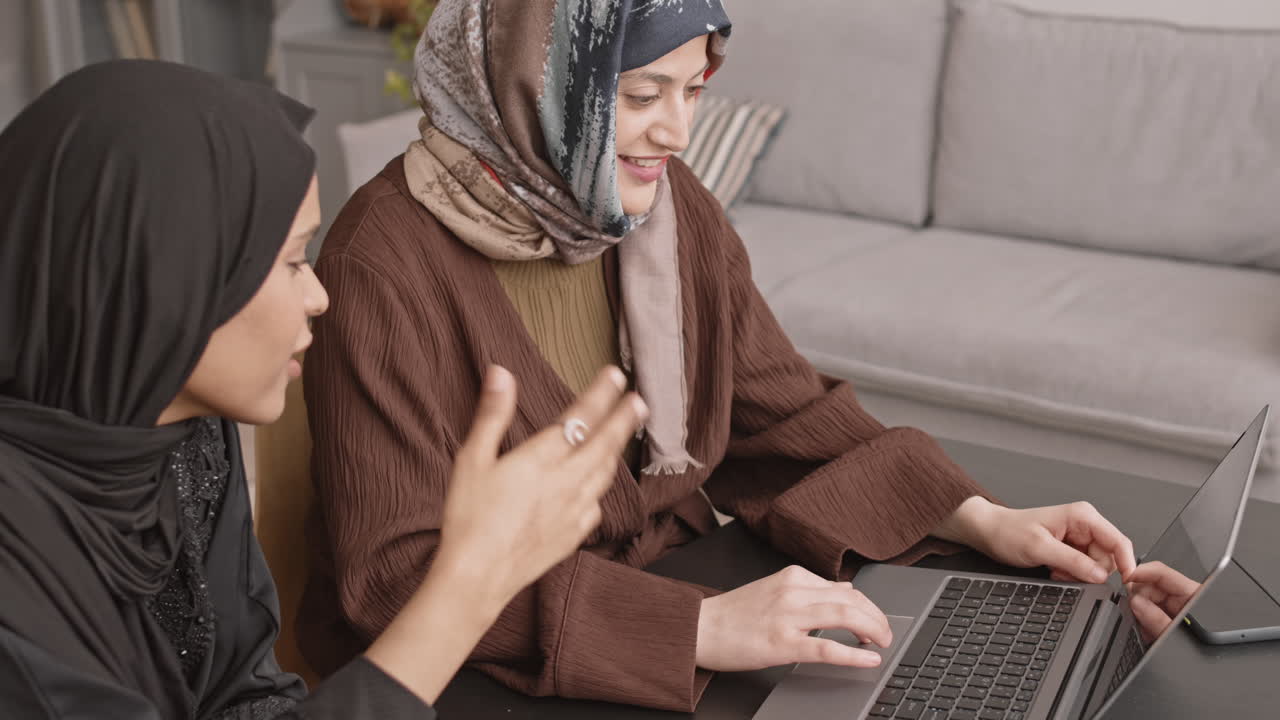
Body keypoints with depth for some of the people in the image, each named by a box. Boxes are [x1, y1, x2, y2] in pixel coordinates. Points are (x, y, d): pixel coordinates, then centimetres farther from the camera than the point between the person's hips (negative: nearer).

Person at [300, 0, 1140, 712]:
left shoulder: (675, 208, -1)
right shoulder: (387, 265, -21)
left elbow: (783, 417, 6)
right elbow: (396, 572, -24)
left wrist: (985, 522, -6)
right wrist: (698, 627, -32)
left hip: (675, 605, 6)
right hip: (473, 678, -5)